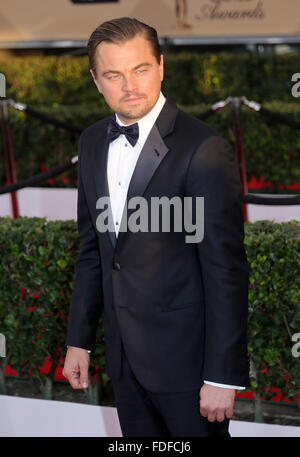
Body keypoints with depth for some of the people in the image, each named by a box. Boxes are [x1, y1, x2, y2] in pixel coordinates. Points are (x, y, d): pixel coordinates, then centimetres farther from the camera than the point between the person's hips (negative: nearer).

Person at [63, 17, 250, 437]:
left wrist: (223, 376, -17)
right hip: (125, 355, 6)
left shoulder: (204, 150, -17)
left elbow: (226, 271, -17)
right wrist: (79, 339, 13)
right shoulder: (93, 142, 6)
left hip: (185, 356, -6)